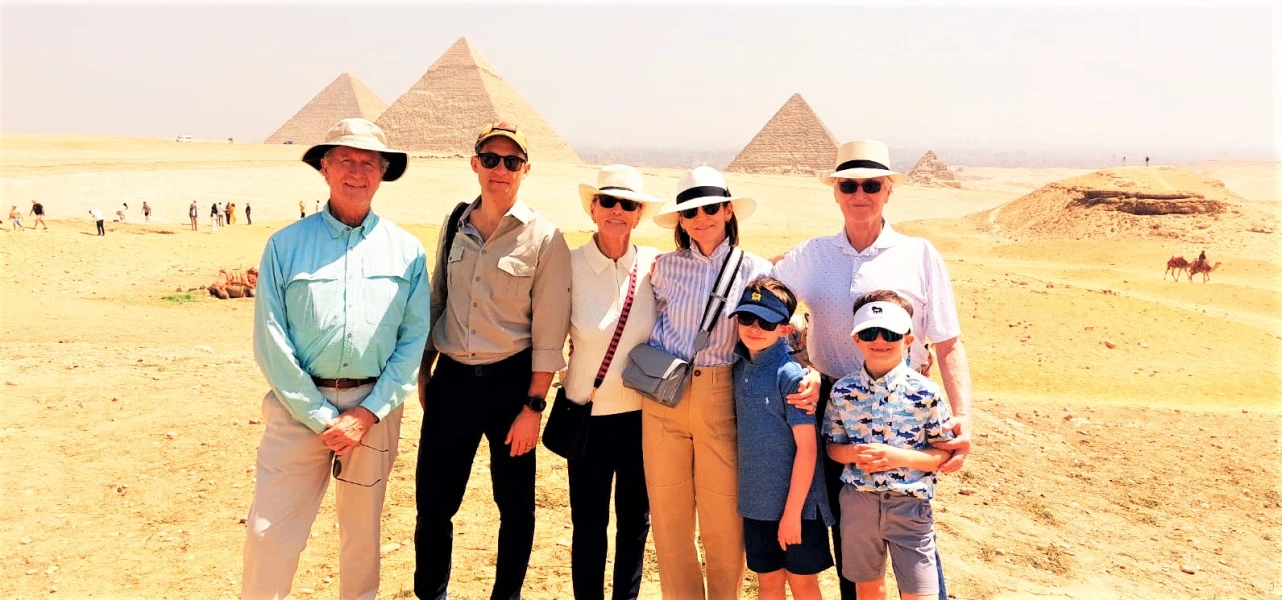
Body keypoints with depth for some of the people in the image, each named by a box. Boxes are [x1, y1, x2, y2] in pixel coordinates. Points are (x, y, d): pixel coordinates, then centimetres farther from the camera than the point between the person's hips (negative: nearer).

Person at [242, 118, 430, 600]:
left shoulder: (406, 250, 3)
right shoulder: (285, 245, -2)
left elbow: (414, 340, 0)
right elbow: (271, 342, -5)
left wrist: (366, 414, -8)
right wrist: (321, 417, -9)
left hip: (374, 407, 1)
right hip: (301, 404, -1)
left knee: (362, 531, 15)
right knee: (270, 534, -2)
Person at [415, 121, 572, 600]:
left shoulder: (544, 238, -9)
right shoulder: (455, 225, 5)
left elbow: (548, 332, -10)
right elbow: (436, 302, 14)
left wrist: (533, 406, -12)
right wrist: (424, 371, 14)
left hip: (509, 381, -3)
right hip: (451, 380, 4)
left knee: (514, 503, 11)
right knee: (433, 501, 10)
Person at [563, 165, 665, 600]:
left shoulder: (655, 266, -4)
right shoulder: (570, 265, -8)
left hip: (642, 411, 2)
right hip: (588, 412, -1)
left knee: (636, 518, 15)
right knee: (588, 523, 8)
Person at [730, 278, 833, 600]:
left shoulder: (791, 376, -17)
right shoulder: (740, 369, 2)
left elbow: (807, 448, -16)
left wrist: (793, 510, -15)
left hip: (796, 501, -5)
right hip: (756, 501, 6)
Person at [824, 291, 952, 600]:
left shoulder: (925, 392, -9)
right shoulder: (842, 391, -1)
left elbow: (946, 453, -5)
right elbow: (832, 446, 8)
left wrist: (899, 457, -19)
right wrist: (854, 453, -14)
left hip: (910, 505, -2)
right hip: (858, 502, 3)